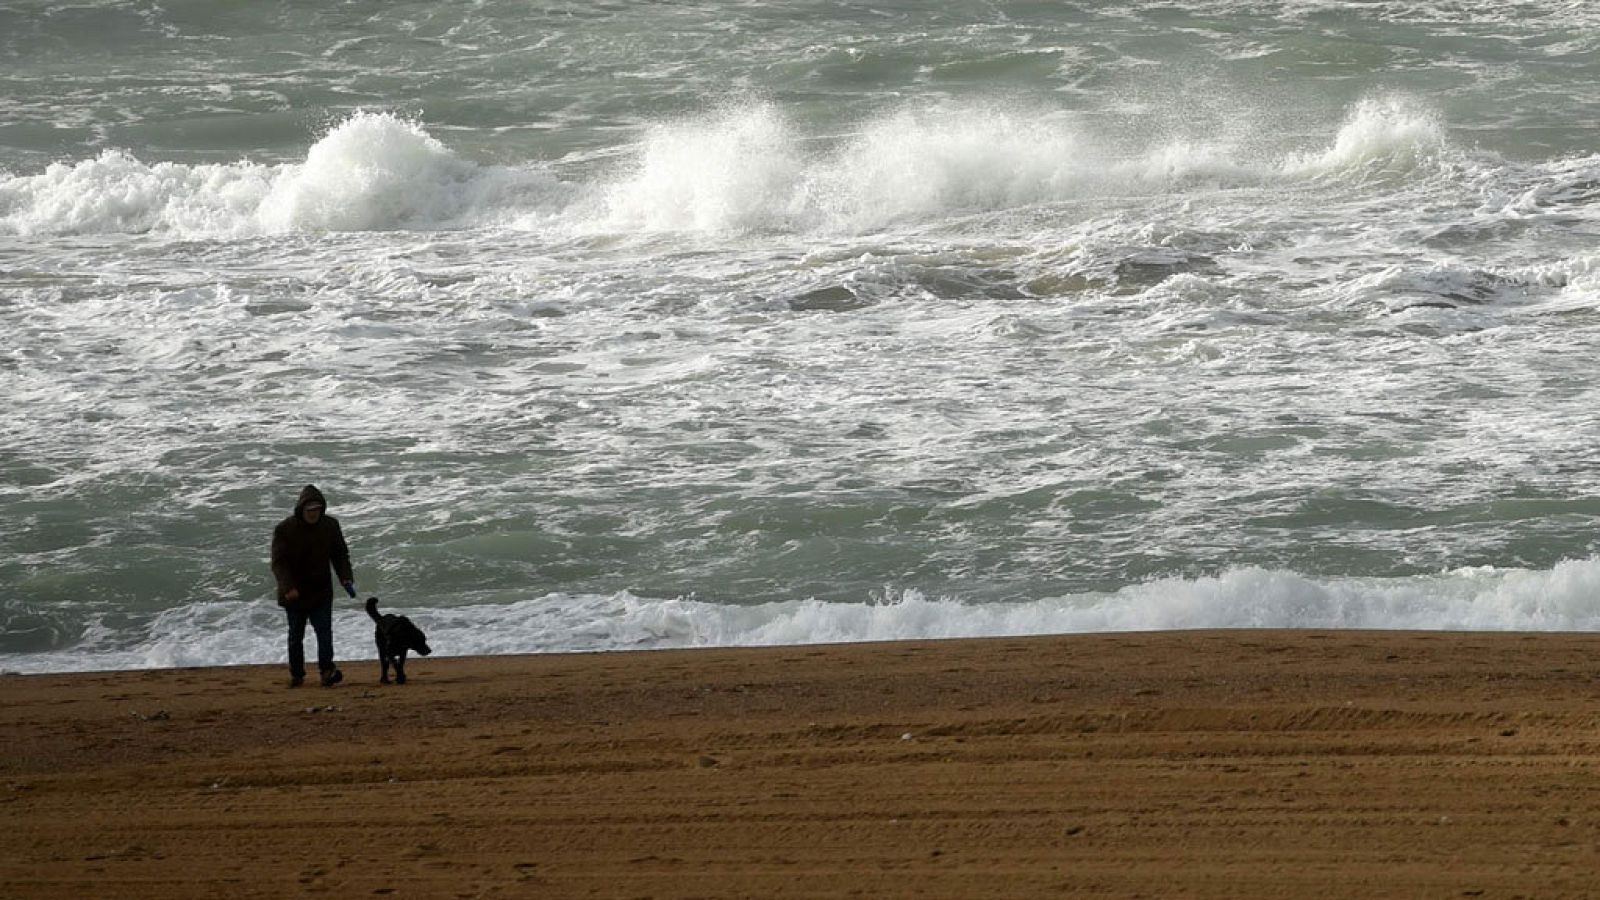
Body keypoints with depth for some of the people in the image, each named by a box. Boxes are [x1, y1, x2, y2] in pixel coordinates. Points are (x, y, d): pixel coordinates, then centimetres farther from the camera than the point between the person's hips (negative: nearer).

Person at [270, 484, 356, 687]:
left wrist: (346, 579, -8)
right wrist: (288, 587, -29)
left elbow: (340, 555, 8)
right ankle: (296, 674, 23)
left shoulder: (330, 526, 1)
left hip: (321, 592, 1)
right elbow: (279, 562, -14)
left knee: (324, 632, -14)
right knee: (296, 635, 11)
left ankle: (326, 670, -21)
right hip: (295, 594, -1)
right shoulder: (284, 529, -10)